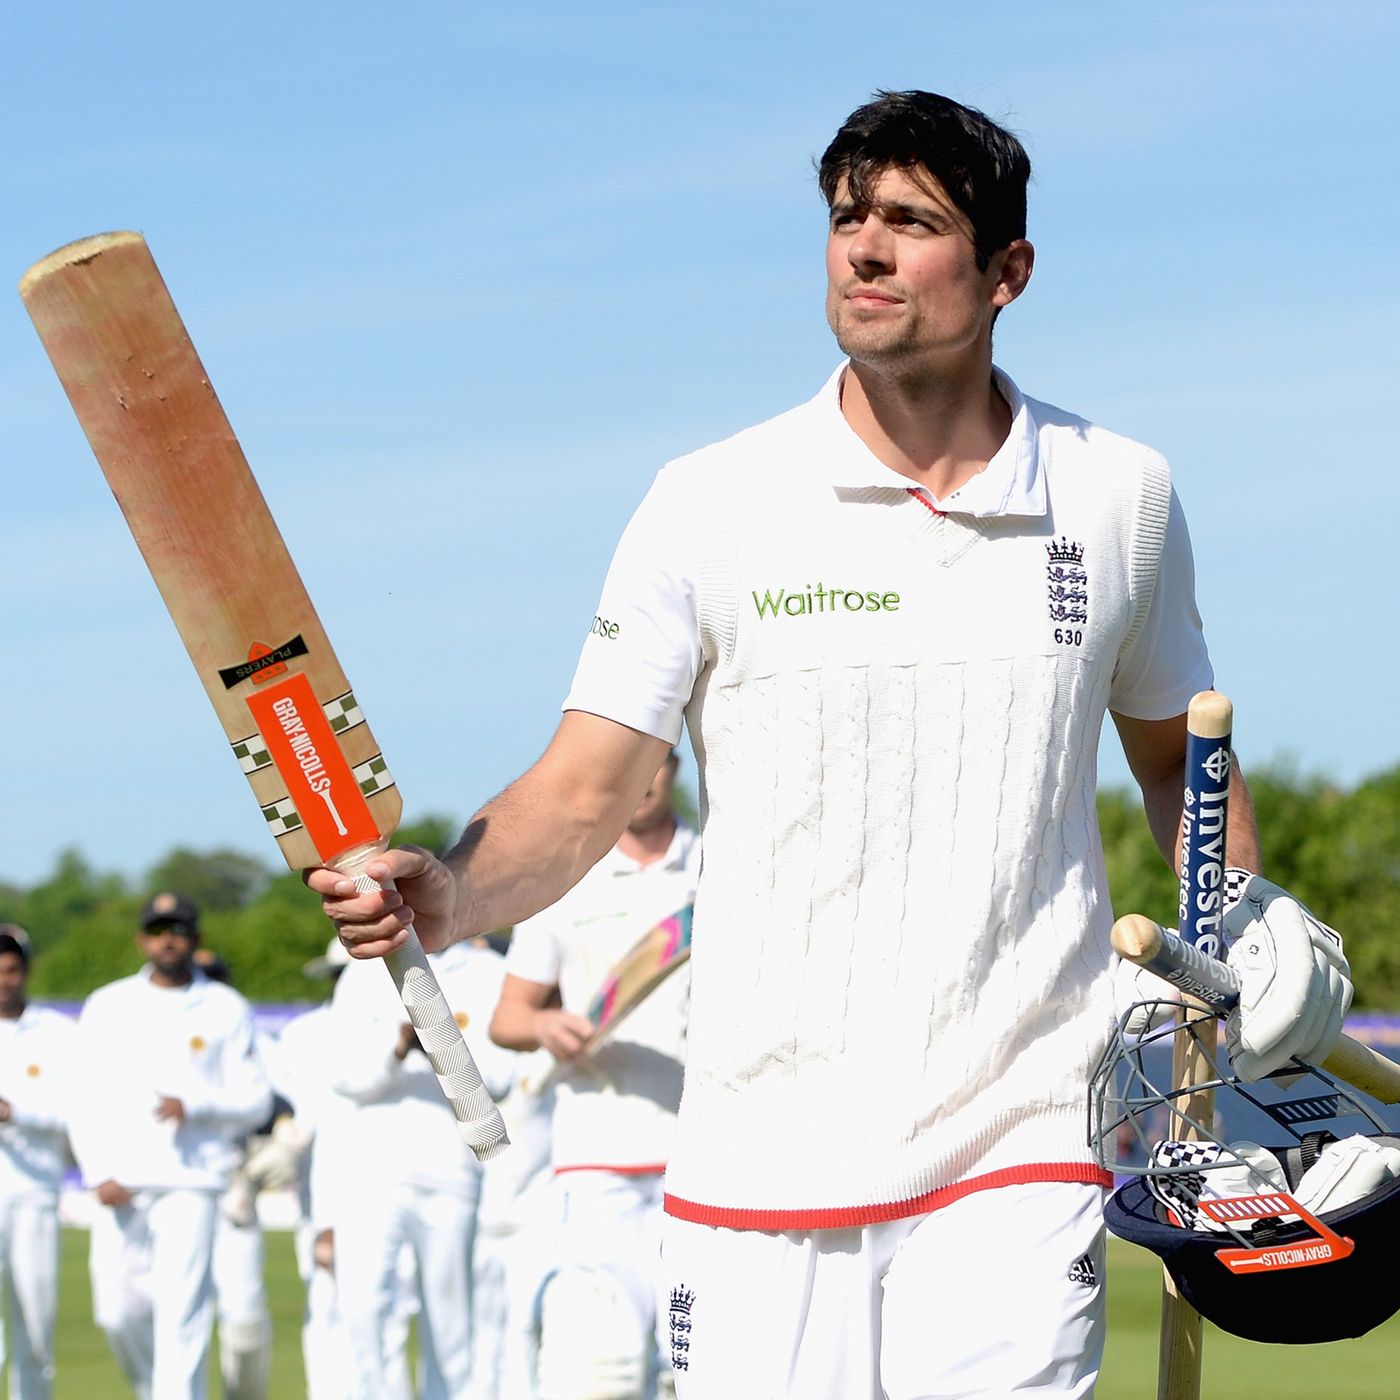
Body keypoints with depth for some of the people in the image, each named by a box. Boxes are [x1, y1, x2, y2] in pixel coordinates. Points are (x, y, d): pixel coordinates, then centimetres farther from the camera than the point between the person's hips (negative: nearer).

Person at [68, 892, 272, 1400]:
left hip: (192, 1184, -2)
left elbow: (255, 1101, 3)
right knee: (117, 1311, 1)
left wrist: (193, 1107, -15)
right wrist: (99, 1175, -6)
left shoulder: (226, 1010, 5)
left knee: (181, 1312, -11)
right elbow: (85, 1099, 8)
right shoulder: (107, 1007, 10)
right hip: (120, 1186, 2)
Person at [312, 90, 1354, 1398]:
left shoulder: (1119, 495, 7)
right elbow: (580, 795, -3)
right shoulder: (710, 504, 0)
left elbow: (1175, 752, 22)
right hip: (761, 1149, 0)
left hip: (1018, 1144, 0)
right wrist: (444, 895, -22)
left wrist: (1248, 933, 6)